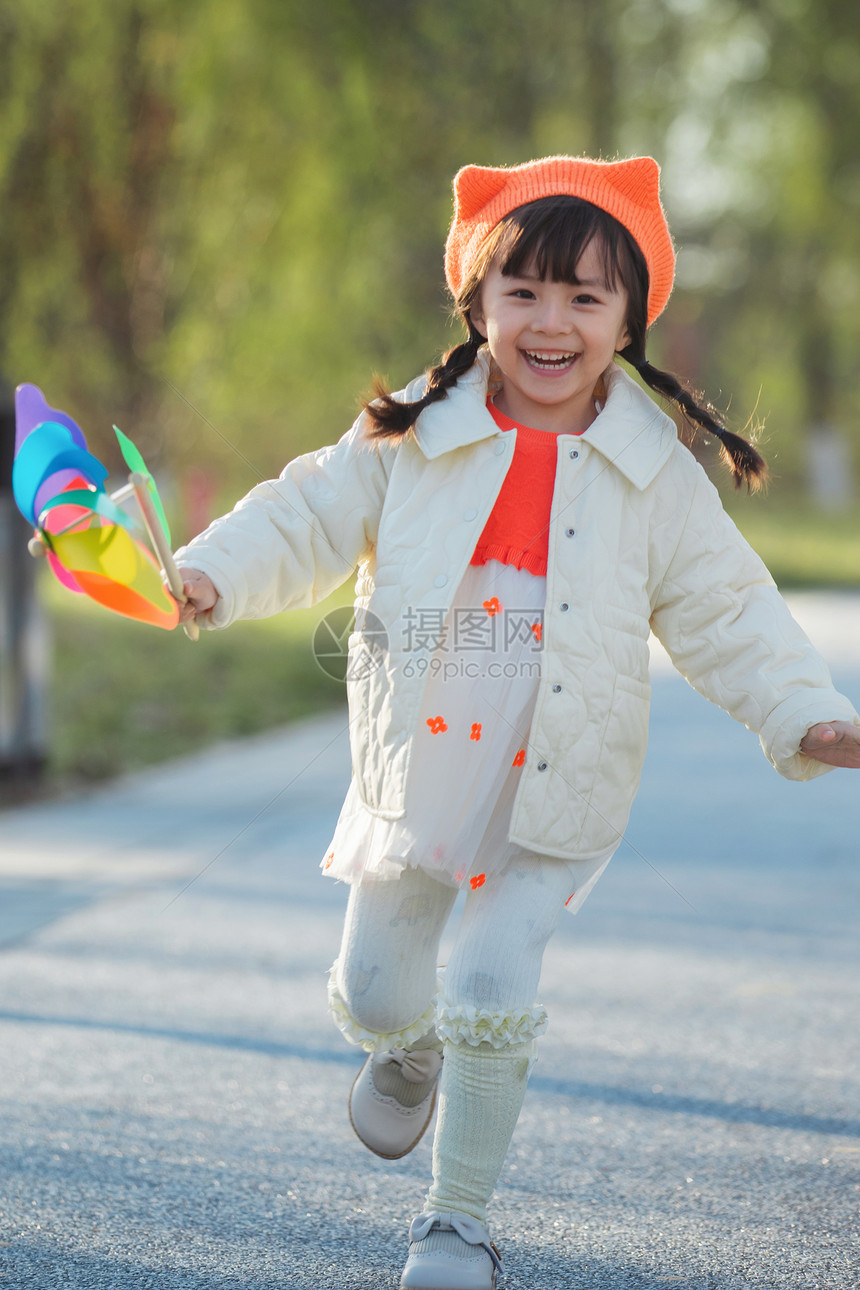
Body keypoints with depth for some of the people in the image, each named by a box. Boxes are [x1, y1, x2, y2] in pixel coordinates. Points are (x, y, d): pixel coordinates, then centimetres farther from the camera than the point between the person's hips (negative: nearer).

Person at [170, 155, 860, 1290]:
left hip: (553, 800, -2)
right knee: (375, 990, 10)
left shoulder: (657, 476, -4)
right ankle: (409, 1050, 49)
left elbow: (725, 613, -1)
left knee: (492, 996, -11)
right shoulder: (412, 439, -4)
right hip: (414, 773, 2)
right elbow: (309, 519, 0)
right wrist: (210, 577, -17)